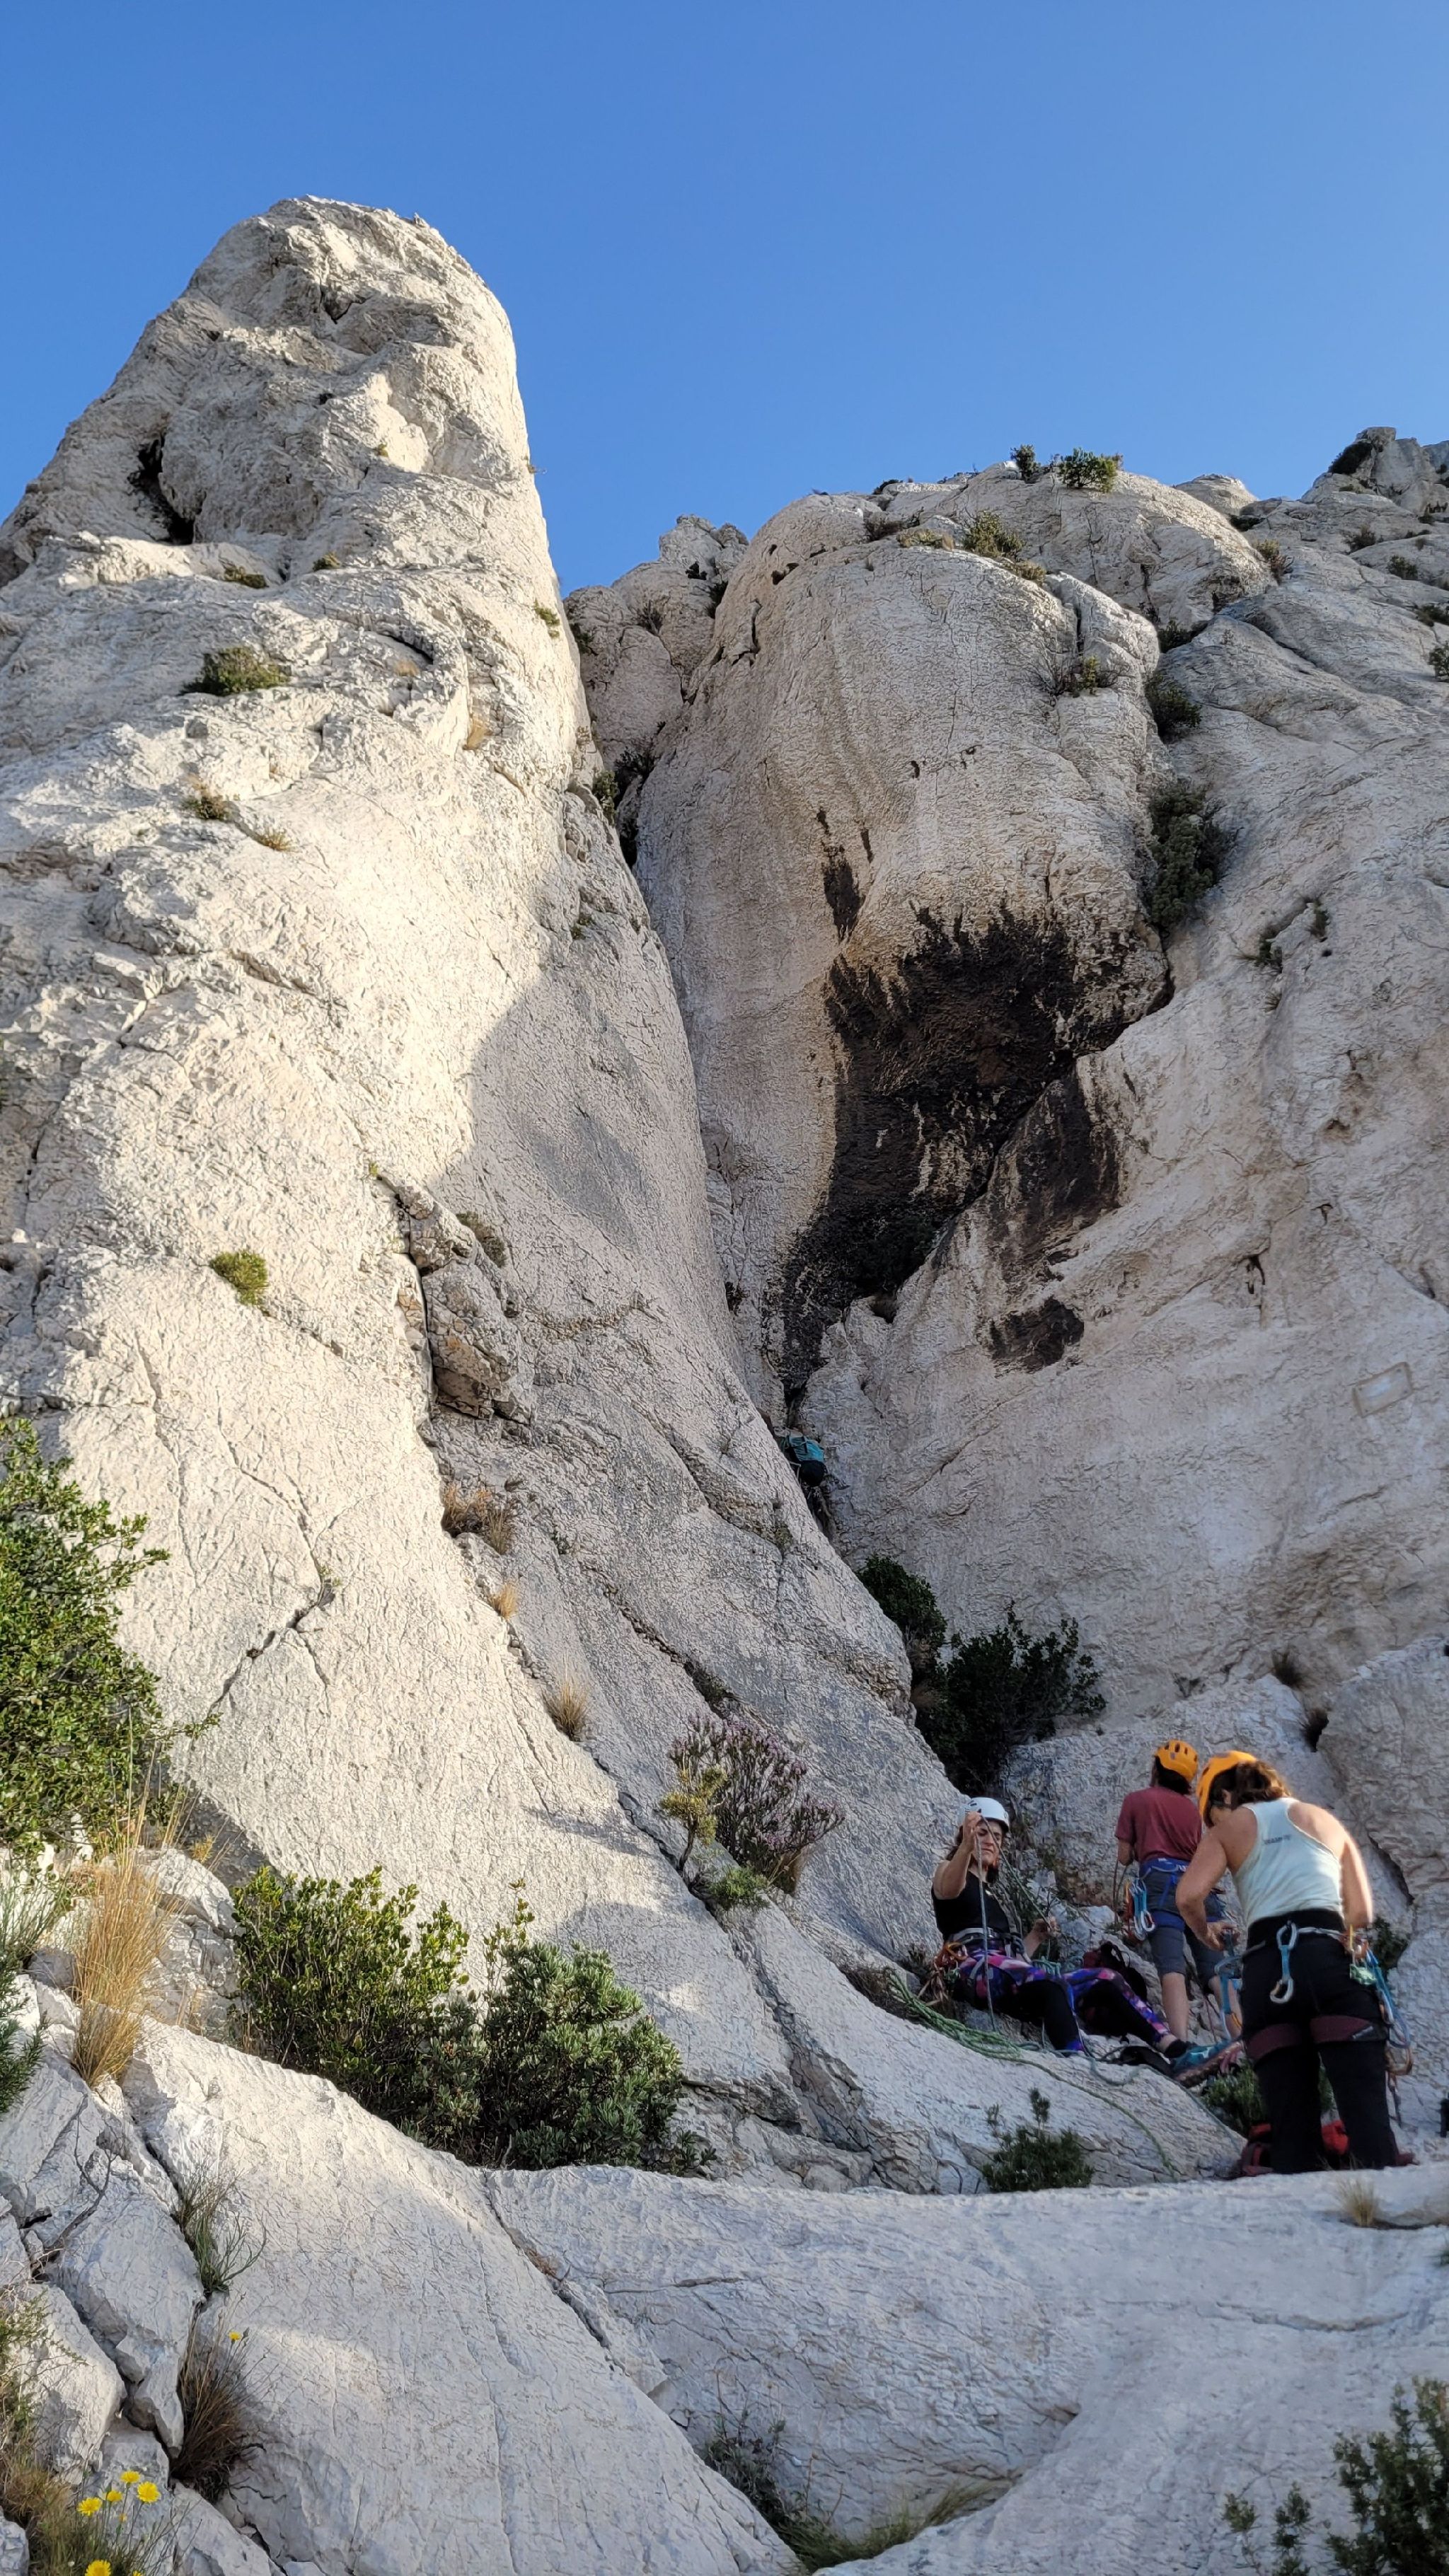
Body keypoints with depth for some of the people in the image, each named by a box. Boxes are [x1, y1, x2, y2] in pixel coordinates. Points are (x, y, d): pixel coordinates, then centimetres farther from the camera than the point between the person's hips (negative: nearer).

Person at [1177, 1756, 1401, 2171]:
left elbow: (1189, 1896, -1)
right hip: (1331, 1960, 0)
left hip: (1264, 1970, 0)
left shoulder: (1226, 1831, 16)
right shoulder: (1325, 1820, 22)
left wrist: (1205, 1932, 19)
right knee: (1367, 2114, -6)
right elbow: (1362, 1911, 15)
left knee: (1290, 2127, 4)